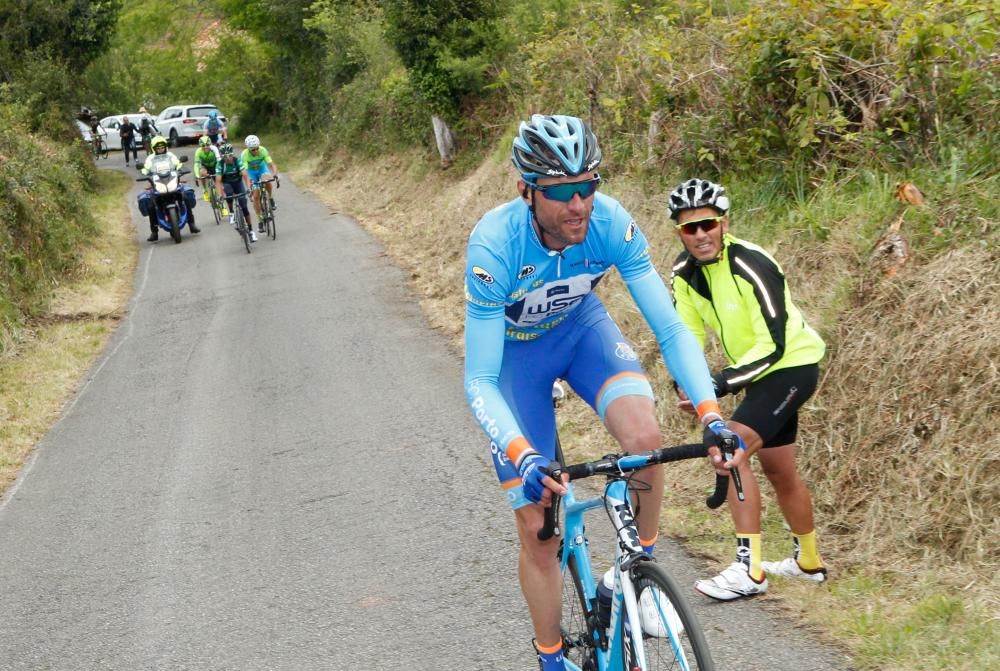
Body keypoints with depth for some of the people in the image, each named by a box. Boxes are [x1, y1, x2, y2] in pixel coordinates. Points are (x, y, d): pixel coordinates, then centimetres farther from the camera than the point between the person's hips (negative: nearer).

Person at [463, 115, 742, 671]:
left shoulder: (611, 222, -29)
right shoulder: (495, 244, -36)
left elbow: (670, 328, -25)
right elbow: (480, 381, -35)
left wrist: (711, 414, -40)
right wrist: (524, 458, -51)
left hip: (581, 324, 2)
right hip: (514, 347, -2)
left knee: (645, 437, -29)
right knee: (538, 530, -3)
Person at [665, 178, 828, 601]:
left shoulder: (752, 266, -27)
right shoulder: (684, 273, -5)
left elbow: (773, 344, -29)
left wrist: (720, 384, -35)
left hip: (793, 364, -8)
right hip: (761, 372, 8)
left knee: (731, 450, -23)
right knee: (778, 471, 20)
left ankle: (749, 569, -21)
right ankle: (809, 562, 40)